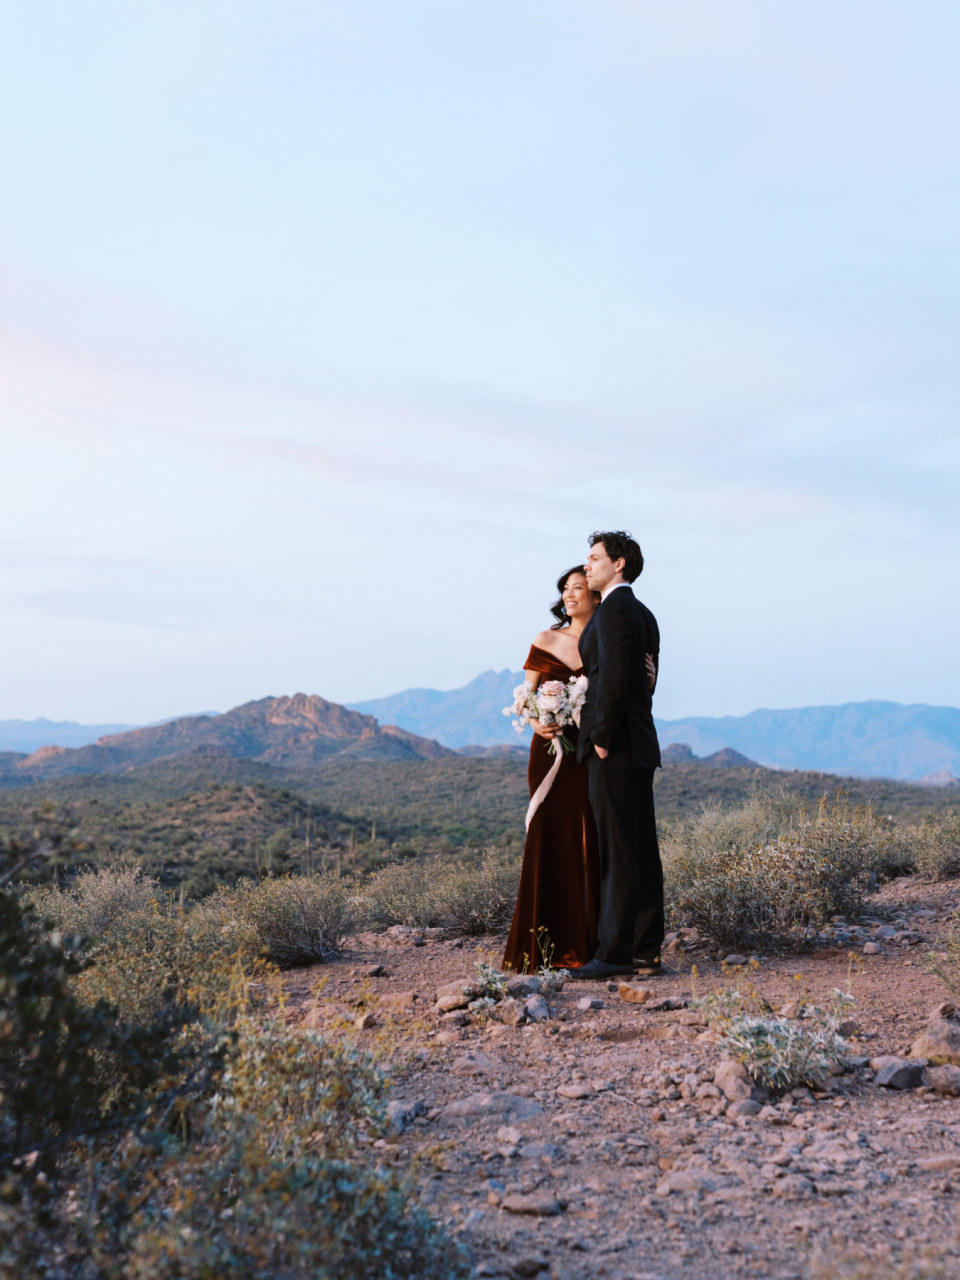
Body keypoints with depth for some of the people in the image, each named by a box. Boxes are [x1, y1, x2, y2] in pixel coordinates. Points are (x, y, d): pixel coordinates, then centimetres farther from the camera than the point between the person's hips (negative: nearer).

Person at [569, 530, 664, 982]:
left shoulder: (613, 609, -11)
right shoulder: (643, 614, 19)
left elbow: (613, 676, -20)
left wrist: (602, 737, -15)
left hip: (615, 745, -10)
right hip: (639, 745, 10)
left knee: (618, 850, -8)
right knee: (641, 848, 10)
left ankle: (615, 952, -5)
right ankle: (645, 951, 14)